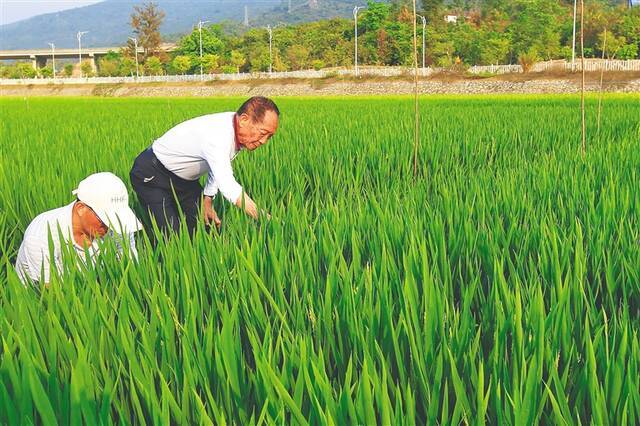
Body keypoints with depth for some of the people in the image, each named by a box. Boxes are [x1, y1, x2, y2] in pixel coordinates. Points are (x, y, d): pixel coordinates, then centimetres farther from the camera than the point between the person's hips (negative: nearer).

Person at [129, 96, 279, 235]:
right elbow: (229, 188, -48)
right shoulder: (217, 135, -38)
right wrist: (265, 218, -50)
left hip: (183, 178, 9)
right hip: (151, 177, -9)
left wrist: (207, 201, 2)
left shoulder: (237, 131, -9)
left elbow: (220, 167, 10)